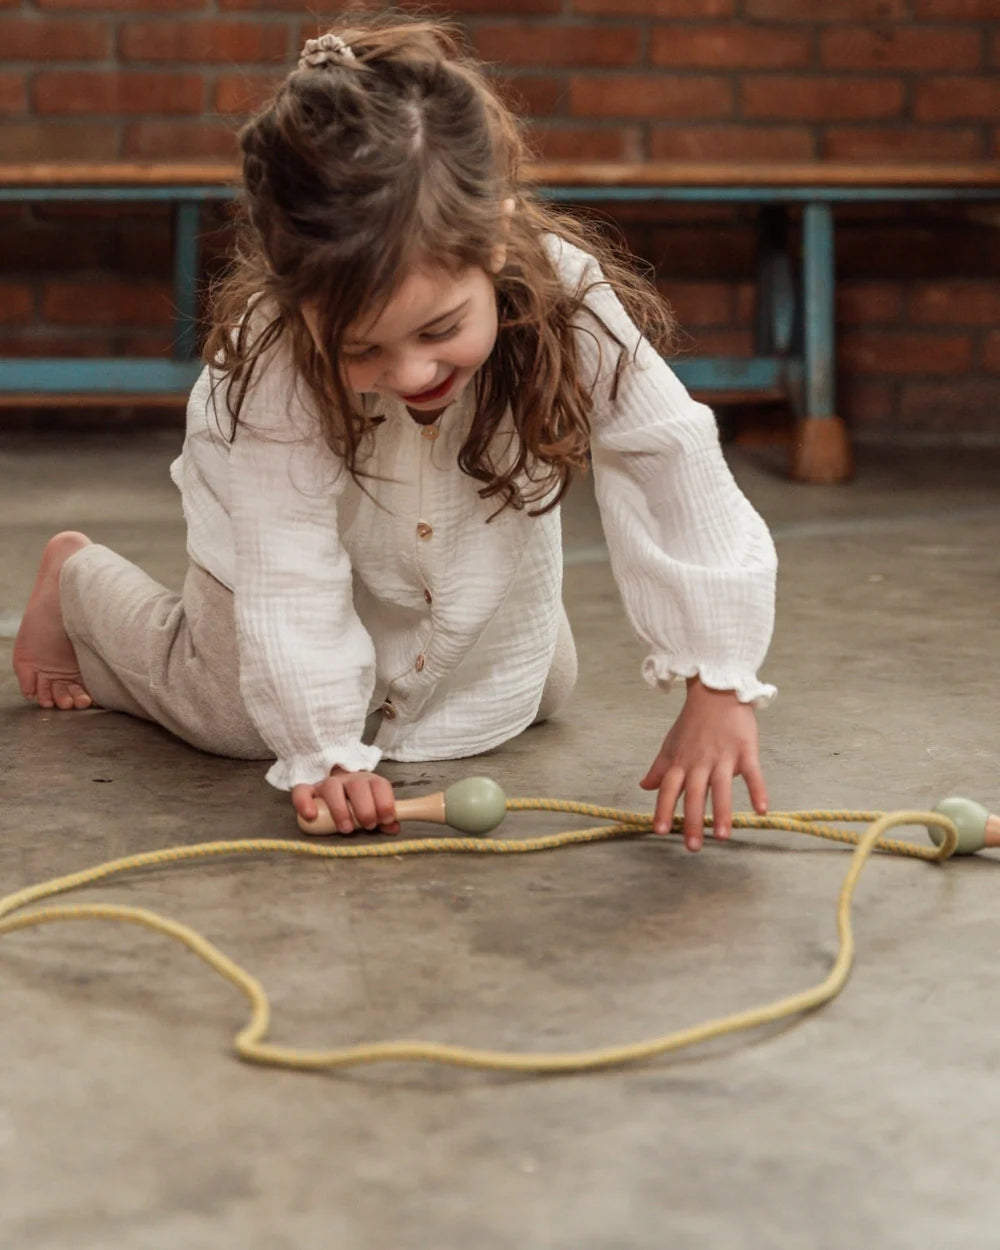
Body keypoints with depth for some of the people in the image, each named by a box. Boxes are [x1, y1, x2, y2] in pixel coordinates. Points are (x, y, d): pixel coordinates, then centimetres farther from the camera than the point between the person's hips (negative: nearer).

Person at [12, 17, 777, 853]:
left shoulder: (572, 300, -42)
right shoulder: (270, 358, -43)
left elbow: (677, 476, -41)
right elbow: (289, 575, -38)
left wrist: (716, 691, -44)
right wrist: (326, 748, -40)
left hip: (485, 523, 3)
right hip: (291, 518, -3)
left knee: (534, 696, 15)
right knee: (234, 714, 1)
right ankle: (77, 580, 28)